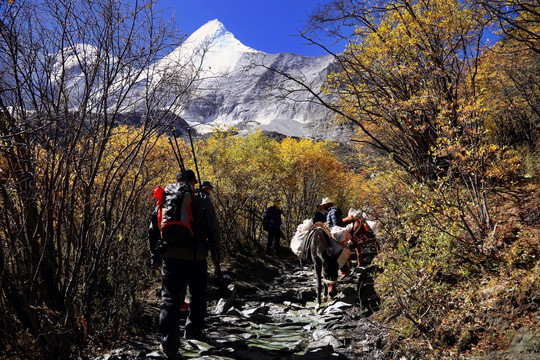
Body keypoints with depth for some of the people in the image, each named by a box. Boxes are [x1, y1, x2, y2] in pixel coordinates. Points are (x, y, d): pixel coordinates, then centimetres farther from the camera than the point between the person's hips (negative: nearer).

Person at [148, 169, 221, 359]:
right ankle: (193, 331, 30)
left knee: (170, 298, 3)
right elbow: (212, 226, 1)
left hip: (170, 256, 2)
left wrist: (155, 256, 14)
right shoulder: (200, 198, -2)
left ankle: (169, 343, -3)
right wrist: (215, 246, 17)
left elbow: (153, 229, 9)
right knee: (197, 295, 17)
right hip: (195, 256, -2)